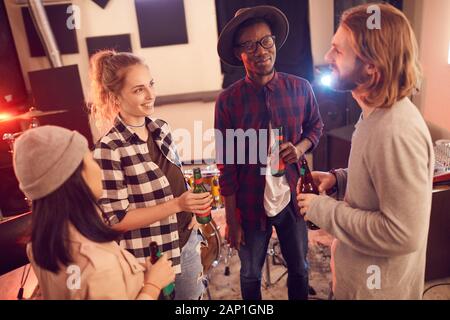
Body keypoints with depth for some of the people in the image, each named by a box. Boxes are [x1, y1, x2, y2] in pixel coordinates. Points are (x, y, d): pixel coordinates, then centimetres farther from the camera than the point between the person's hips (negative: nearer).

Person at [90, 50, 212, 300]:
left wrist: (191, 208, -5)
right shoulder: (109, 150, -21)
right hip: (150, 258, -6)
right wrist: (177, 205, -25)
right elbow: (116, 219, -19)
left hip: (186, 242, 6)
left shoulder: (161, 129, -1)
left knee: (194, 295, 25)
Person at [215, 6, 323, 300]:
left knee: (299, 268, 23)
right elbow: (227, 167, -10)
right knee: (250, 275, 21)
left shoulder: (300, 88, -9)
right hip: (251, 205, -1)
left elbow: (316, 126, 10)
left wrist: (300, 147, -14)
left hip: (292, 199, 2)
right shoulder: (228, 101, -15)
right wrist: (232, 220, -7)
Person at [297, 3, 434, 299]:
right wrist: (339, 178, -2)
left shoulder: (397, 133, -32)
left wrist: (323, 209, -24)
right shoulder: (378, 112, 0)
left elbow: (403, 234, -31)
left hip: (378, 285, -8)